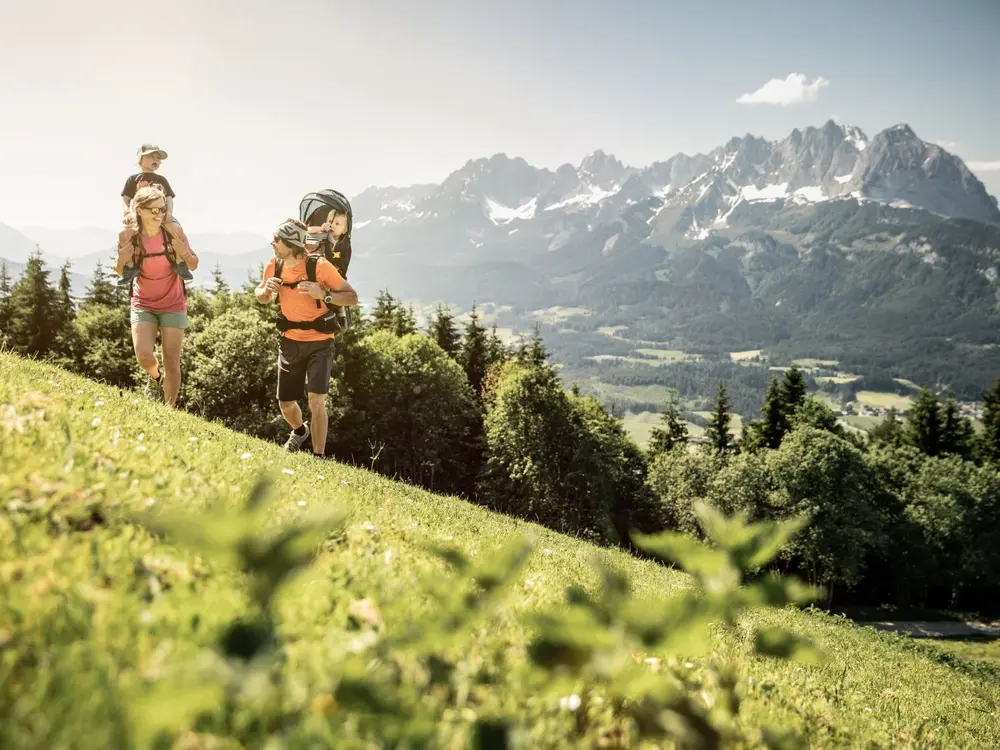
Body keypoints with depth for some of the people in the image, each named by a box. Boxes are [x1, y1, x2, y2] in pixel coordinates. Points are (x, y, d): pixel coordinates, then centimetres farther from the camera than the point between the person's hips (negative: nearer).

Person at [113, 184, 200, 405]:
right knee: (143, 356, -16)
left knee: (172, 363, -1)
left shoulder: (172, 231, -16)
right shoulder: (127, 235, -14)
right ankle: (155, 377, 20)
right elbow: (120, 272, 1)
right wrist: (121, 260, -22)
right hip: (143, 303, 0)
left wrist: (184, 254, -26)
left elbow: (194, 265, -5)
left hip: (173, 304, 0)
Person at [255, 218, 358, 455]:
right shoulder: (275, 266, -6)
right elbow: (261, 298, 12)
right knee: (286, 404, 11)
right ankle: (299, 431, 45)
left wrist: (323, 295, -35)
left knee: (316, 401, -17)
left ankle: (319, 457, -6)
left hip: (319, 342, -4)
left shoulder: (319, 266, -20)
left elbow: (352, 297, -18)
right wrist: (266, 289, -13)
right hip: (290, 342, 5)